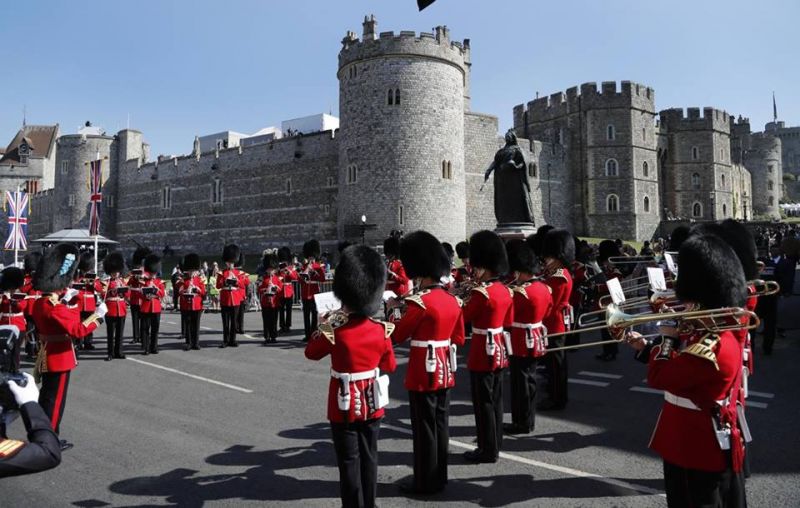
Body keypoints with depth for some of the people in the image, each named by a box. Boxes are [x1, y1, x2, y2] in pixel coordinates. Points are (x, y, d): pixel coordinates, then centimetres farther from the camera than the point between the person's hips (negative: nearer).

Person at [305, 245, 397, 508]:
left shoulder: (334, 331, -20)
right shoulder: (381, 330, -8)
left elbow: (311, 352, -1)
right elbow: (390, 366, 5)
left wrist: (322, 325, 9)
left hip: (345, 407, -4)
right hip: (372, 405, 4)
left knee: (349, 461, 7)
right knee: (369, 457, 16)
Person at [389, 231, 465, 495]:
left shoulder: (420, 302, -19)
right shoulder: (452, 300, 6)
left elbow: (396, 336, -10)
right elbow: (458, 338, 14)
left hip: (424, 374, -8)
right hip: (445, 371, 8)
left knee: (424, 429, 3)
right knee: (440, 425, 16)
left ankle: (425, 482, 14)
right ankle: (439, 477, 27)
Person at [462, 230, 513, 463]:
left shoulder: (480, 293, -20)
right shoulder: (505, 290, 7)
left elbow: (461, 317, -11)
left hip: (483, 353, -9)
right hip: (499, 351, 9)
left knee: (483, 403, 2)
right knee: (495, 400, 16)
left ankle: (488, 450, 10)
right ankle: (495, 444, 27)